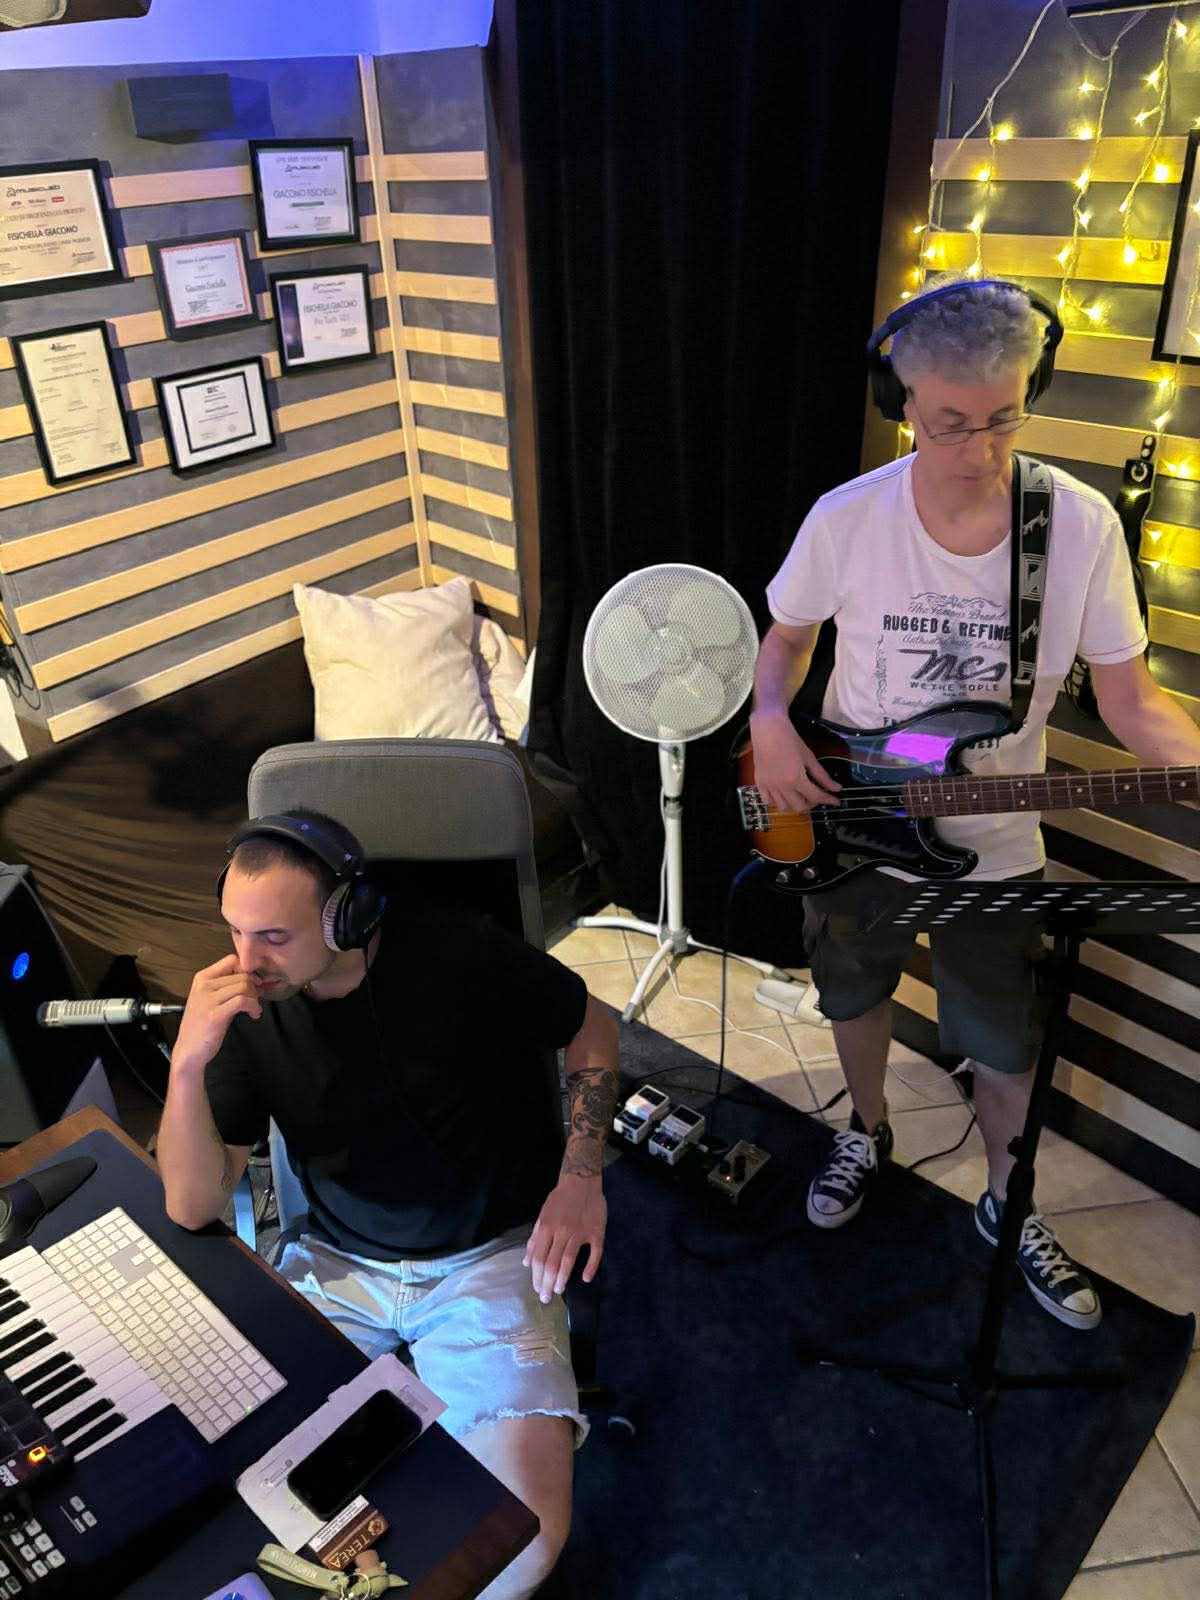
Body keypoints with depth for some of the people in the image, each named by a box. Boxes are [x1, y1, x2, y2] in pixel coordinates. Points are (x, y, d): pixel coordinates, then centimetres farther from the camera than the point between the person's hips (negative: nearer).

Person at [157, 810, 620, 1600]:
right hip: (337, 1264, 3)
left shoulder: (462, 955, -18)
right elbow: (194, 1207, -9)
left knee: (529, 1532, -18)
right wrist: (188, 1063, -25)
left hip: (487, 1256, -3)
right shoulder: (247, 1006, -9)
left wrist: (581, 1175, -11)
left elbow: (593, 1027, -1)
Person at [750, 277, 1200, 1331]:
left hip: (992, 849, 0)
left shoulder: (1083, 525, -15)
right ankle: (869, 1134, 54)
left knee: (1008, 1053, 15)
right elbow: (787, 639, 2)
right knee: (856, 998, 23)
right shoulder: (845, 519, -14)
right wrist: (773, 727, -17)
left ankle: (1007, 1206, 45)